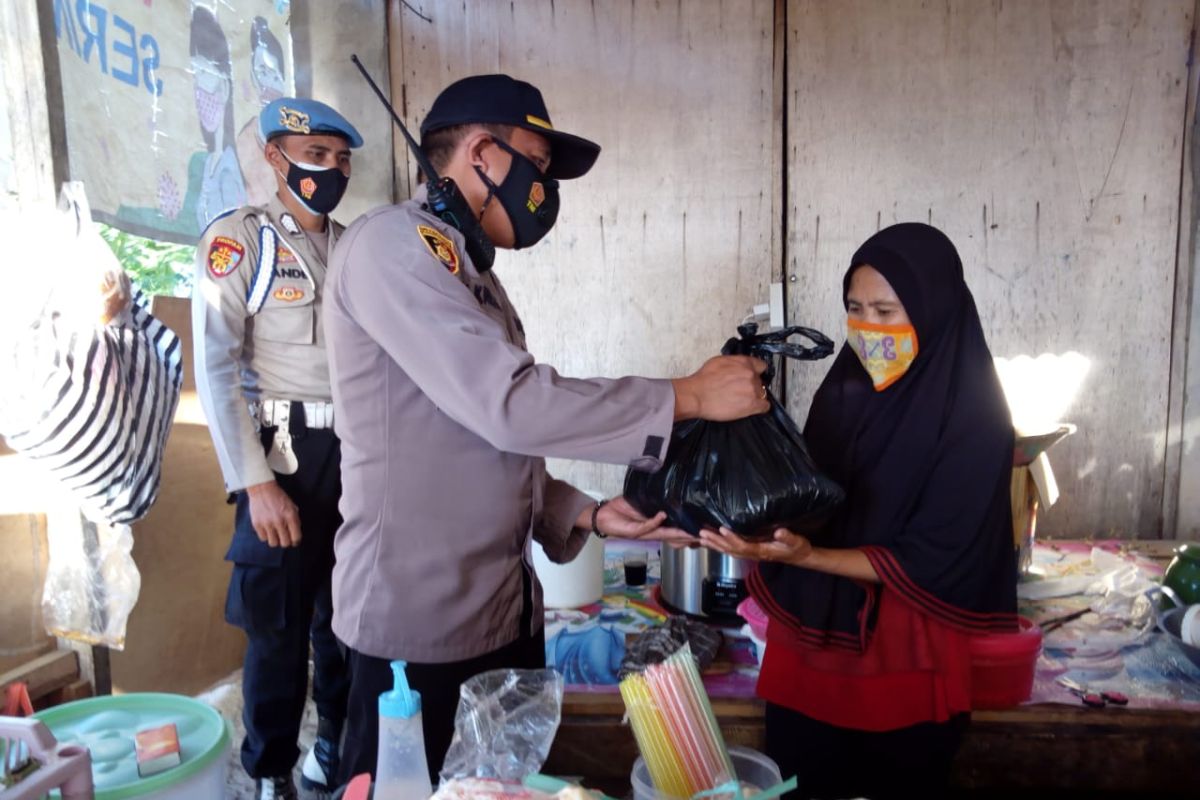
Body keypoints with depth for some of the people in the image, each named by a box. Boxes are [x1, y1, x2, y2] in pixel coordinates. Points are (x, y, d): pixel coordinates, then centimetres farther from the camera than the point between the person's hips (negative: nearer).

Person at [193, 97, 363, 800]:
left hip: (360, 449, 4)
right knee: (279, 620, 7)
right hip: (288, 452, -4)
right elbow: (216, 368, -11)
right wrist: (255, 482, -15)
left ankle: (342, 743, 37)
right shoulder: (239, 239, -5)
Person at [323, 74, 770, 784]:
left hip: (506, 607, 9)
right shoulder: (392, 244, -13)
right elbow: (510, 405, -24)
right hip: (419, 617, -8)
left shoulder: (472, 272, 15)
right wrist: (687, 397, -16)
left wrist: (589, 515, 2)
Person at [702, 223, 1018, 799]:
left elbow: (930, 562, -18)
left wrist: (804, 555, -28)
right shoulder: (843, 388, 0)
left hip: (903, 666, -4)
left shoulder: (972, 416, -15)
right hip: (809, 649, 5)